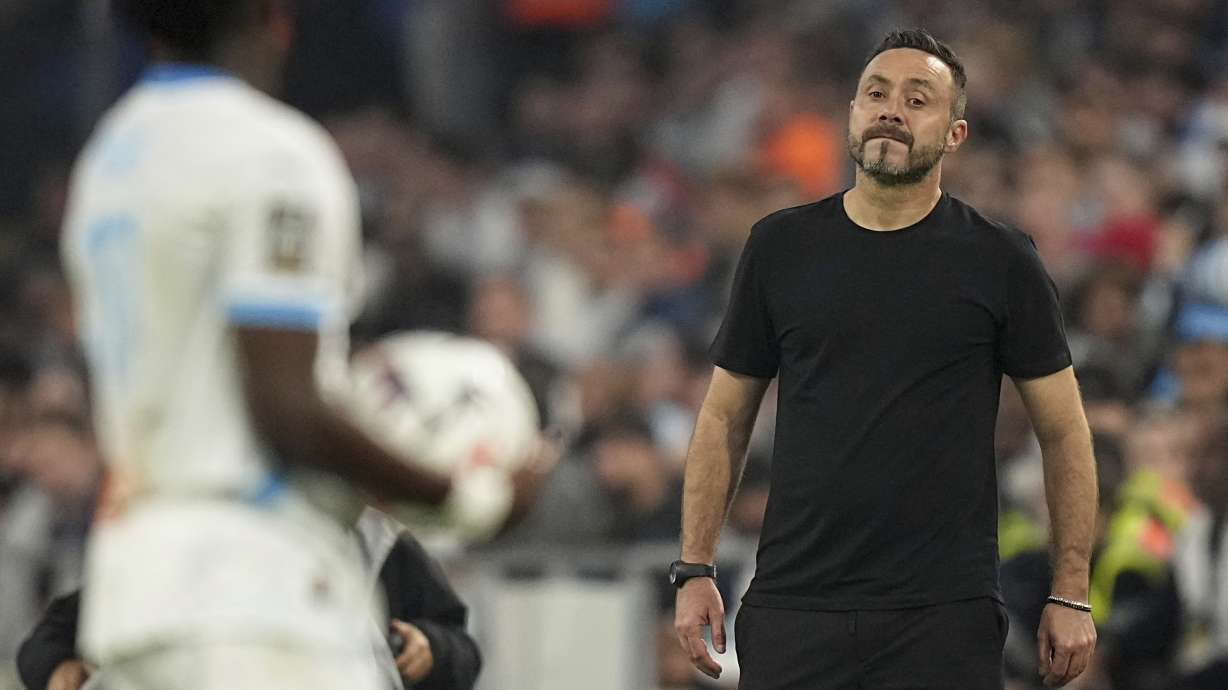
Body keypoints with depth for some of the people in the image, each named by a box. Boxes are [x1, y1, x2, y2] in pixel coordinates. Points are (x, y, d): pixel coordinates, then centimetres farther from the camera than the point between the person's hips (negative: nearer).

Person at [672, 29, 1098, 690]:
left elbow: (1063, 433, 6)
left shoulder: (998, 260, 2)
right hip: (795, 605, 2)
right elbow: (725, 417, 13)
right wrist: (694, 569, 5)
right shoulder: (782, 247, 7)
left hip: (943, 617, -2)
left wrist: (1070, 595, 0)